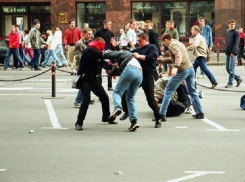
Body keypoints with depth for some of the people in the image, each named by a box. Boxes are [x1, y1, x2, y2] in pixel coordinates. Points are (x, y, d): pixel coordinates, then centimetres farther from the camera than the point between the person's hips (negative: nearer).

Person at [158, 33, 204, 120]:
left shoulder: (172, 45, -6)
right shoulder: (178, 43, 22)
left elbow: (178, 55, -24)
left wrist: (175, 67, -35)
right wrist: (163, 60, 32)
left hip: (182, 70, -8)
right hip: (190, 68, 8)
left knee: (168, 91, 0)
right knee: (192, 91, 20)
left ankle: (162, 114, -3)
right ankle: (199, 113, 19)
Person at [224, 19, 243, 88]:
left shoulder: (236, 32, -6)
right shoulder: (227, 31, 14)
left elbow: (236, 43, -13)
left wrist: (233, 52, -20)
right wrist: (226, 51, 15)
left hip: (233, 53, -7)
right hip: (227, 53, 7)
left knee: (231, 69, -6)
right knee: (227, 69, 9)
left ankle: (230, 83, 0)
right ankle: (238, 78, 24)